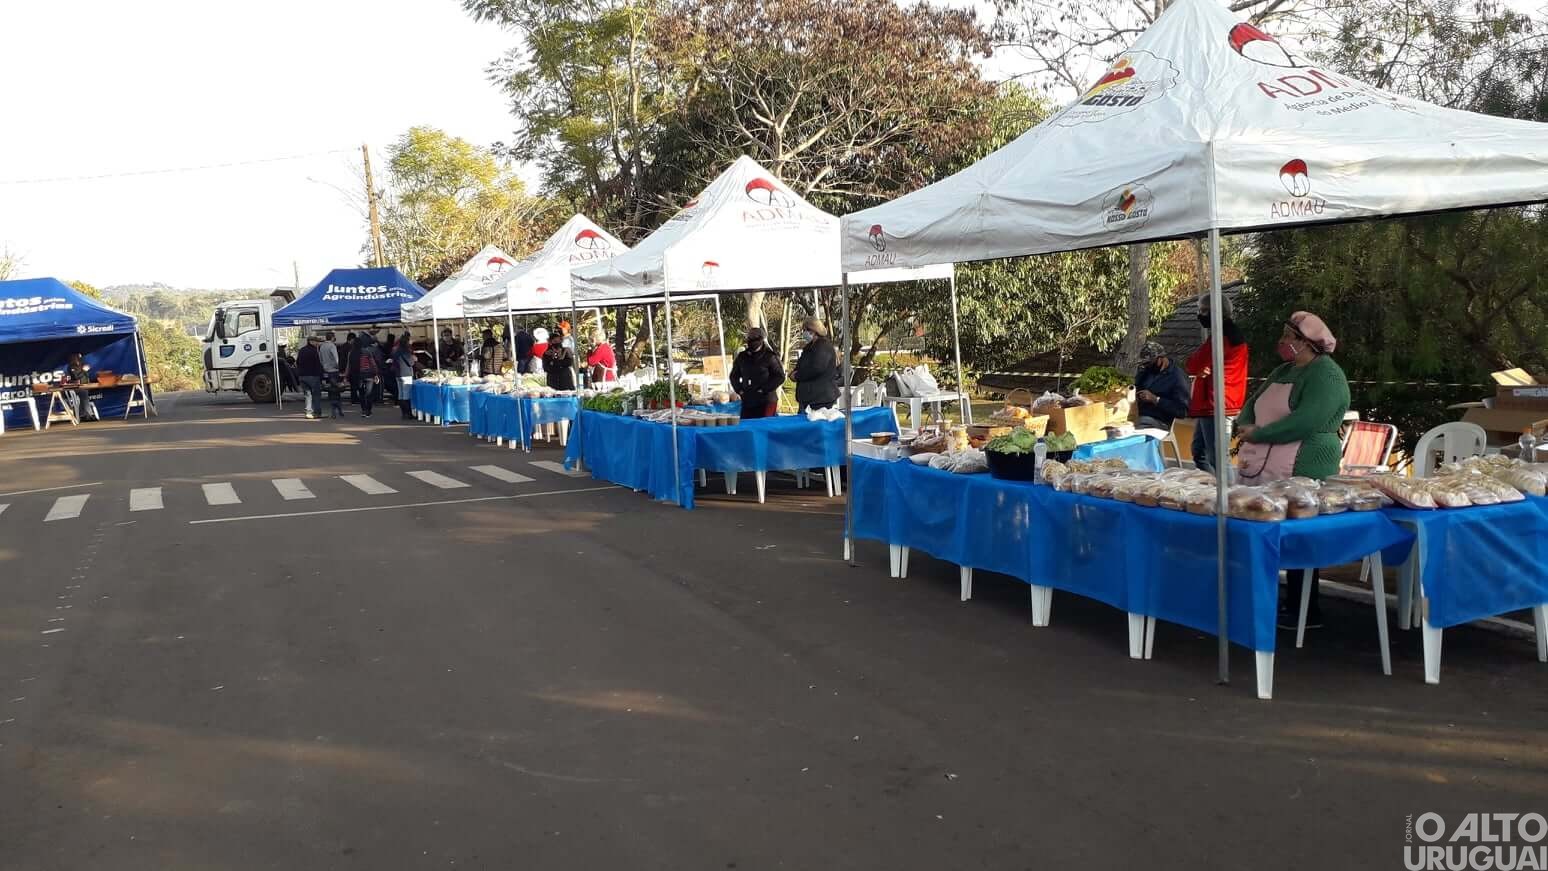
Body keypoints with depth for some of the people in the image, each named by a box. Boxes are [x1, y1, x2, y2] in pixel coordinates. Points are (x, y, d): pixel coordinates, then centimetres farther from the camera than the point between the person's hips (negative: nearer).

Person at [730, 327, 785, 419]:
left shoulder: (770, 357, -4)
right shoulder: (742, 357, 11)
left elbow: (780, 376, -7)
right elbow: (734, 376, 24)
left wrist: (764, 389, -12)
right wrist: (739, 389, 8)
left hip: (766, 402, -5)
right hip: (747, 402, 5)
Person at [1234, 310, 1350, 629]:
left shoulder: (1325, 375, -10)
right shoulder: (1283, 371, 19)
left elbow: (1304, 422, -22)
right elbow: (1252, 405, 18)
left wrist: (1257, 434, -15)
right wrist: (1245, 426, -5)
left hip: (1301, 473, -8)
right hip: (1263, 470, 9)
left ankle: (1307, 611, 8)